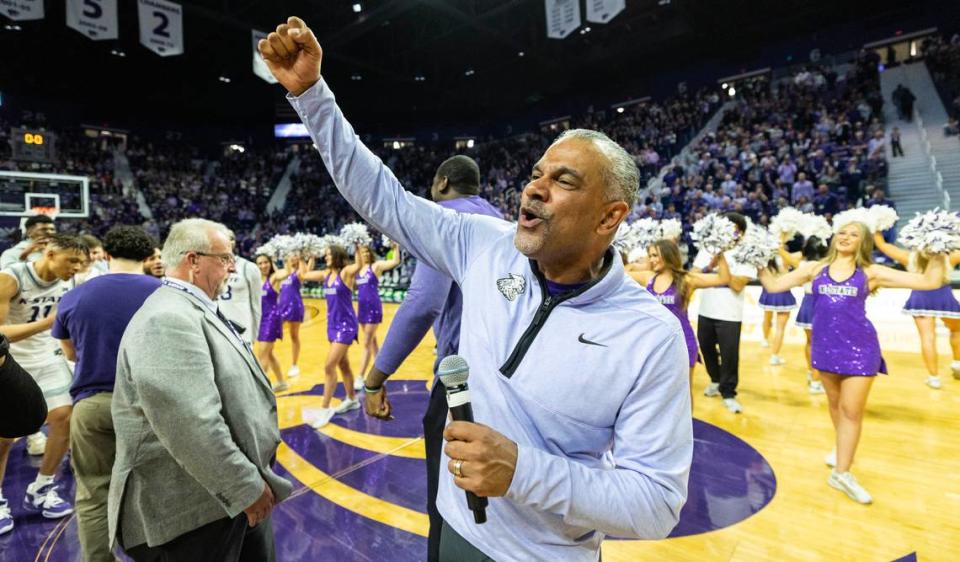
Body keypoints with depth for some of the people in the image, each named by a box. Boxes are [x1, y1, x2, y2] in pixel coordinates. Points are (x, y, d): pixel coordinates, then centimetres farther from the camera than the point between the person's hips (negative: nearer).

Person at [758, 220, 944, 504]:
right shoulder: (814, 269, 2)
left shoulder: (870, 273, -2)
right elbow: (773, 285, 3)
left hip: (859, 347, -2)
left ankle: (842, 472, 10)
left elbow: (930, 281, -1)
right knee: (835, 404, 18)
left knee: (852, 411, 0)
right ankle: (844, 449, 41)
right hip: (825, 346, 2)